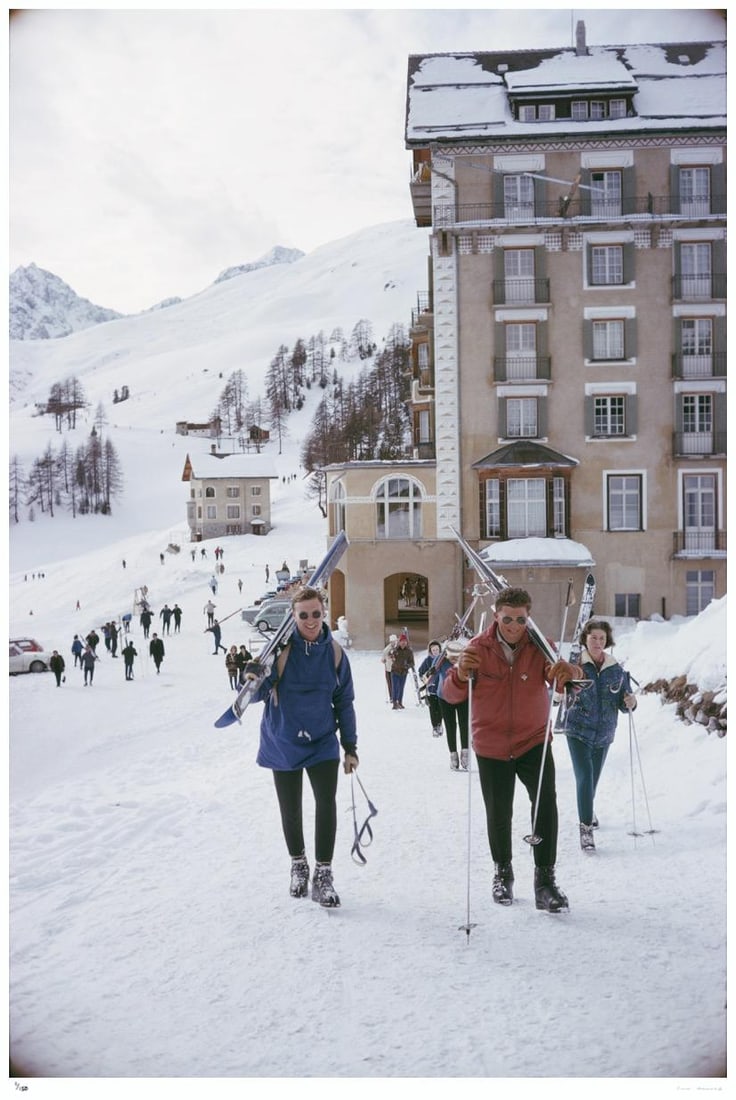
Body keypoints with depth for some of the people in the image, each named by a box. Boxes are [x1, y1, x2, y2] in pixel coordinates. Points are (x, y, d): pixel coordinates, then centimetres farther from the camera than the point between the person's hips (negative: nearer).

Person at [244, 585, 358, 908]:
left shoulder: (334, 652, -5)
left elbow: (344, 702, 4)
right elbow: (258, 695, -9)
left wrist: (350, 747, 4)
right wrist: (254, 680, -33)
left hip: (322, 742, 0)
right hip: (283, 743, 0)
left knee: (327, 803, -15)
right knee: (290, 810, 11)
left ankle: (323, 875, -3)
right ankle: (298, 866, 34)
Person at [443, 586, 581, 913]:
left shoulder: (539, 647, -9)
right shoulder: (478, 647, -11)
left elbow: (565, 683, -21)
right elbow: (451, 695, -15)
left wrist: (568, 673, -46)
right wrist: (461, 675, -38)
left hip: (534, 742, 0)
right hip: (491, 747, 1)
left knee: (546, 803, -20)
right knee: (498, 814, 12)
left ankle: (545, 880, -12)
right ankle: (502, 871, 36)